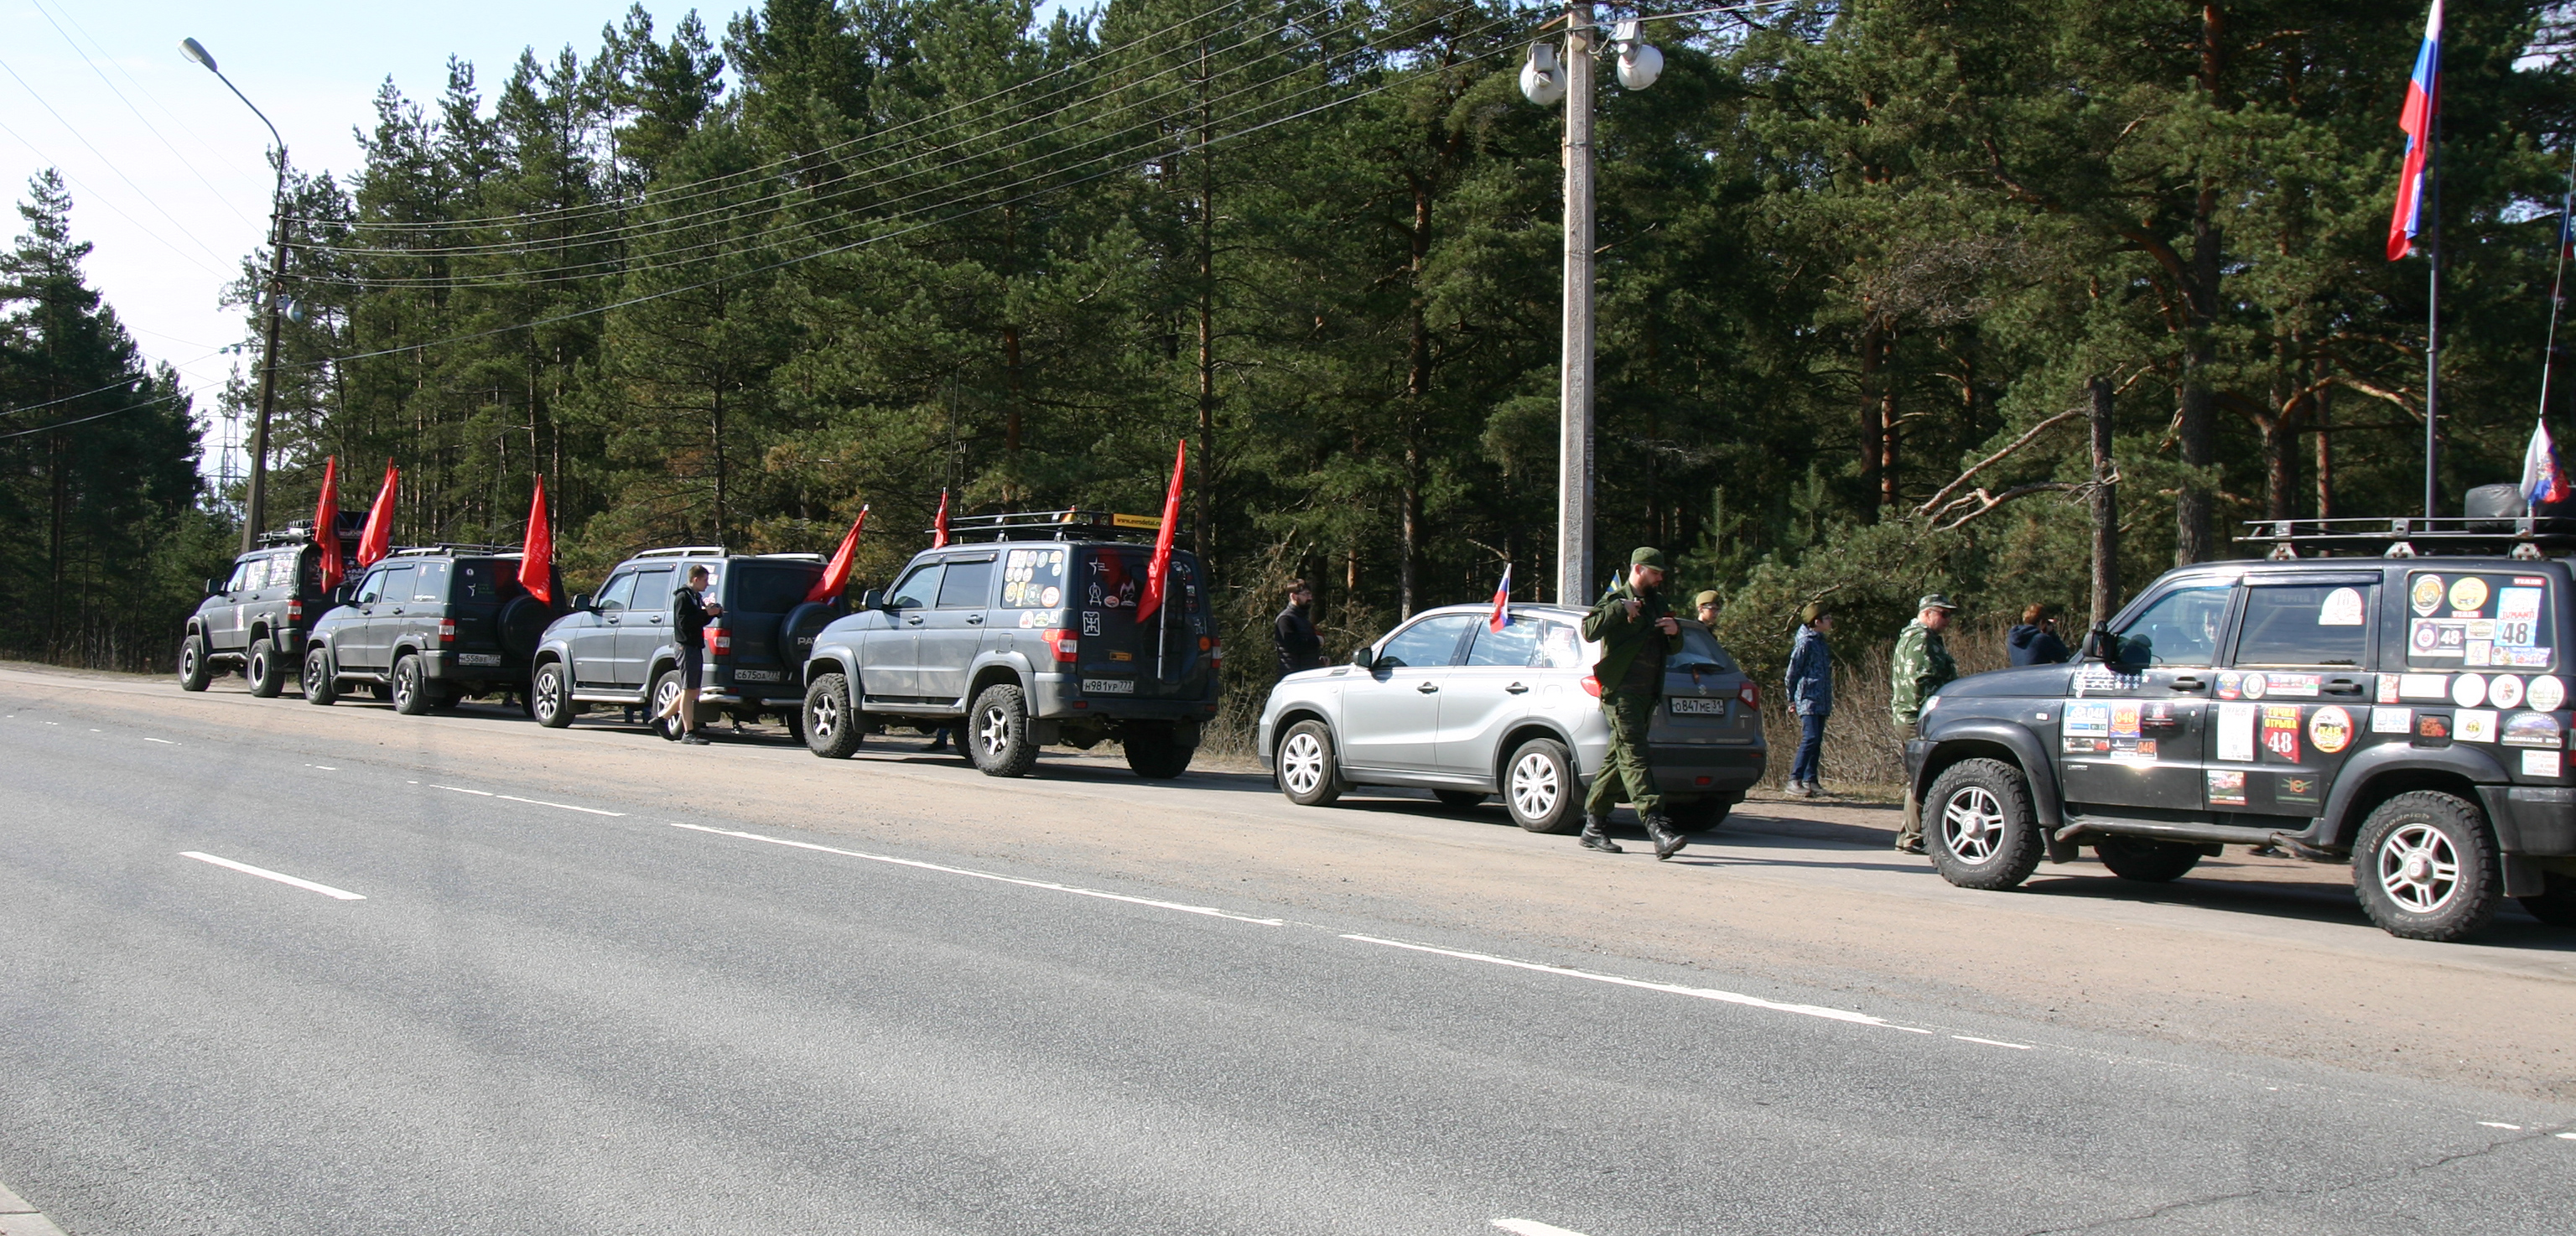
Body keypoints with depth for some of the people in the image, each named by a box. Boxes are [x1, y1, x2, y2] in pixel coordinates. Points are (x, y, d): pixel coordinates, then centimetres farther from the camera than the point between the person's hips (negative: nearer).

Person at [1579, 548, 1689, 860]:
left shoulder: (1657, 603, 21)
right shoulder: (1615, 600, -2)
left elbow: (1672, 649, 26)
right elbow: (1589, 630, -19)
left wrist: (1675, 631, 5)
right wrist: (1620, 608, -20)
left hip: (1647, 694, 8)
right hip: (1621, 691, -8)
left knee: (1618, 758, 11)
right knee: (1634, 757, -16)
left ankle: (1594, 827, 18)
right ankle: (1658, 828, -28)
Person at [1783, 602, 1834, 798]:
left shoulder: (1821, 643, 17)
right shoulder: (1805, 643, -9)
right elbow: (1792, 672, -8)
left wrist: (1829, 701, 21)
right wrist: (1792, 700, -6)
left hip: (1821, 701, 9)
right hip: (1808, 699, -9)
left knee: (1816, 741, 8)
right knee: (1810, 738, -17)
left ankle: (1810, 780, 13)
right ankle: (1794, 781, -18)